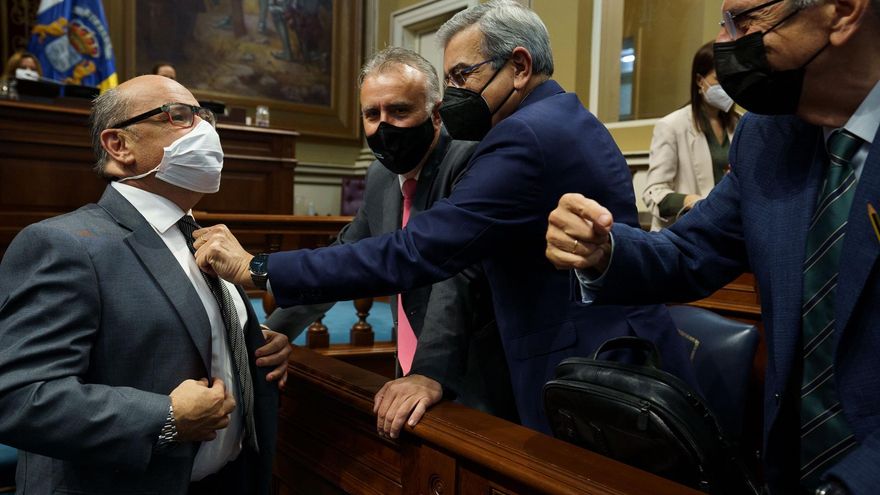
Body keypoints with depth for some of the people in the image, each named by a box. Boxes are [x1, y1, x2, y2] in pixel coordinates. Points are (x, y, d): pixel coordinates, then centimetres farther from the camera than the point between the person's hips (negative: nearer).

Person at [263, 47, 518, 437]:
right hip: (409, 380, 7)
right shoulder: (381, 176, 7)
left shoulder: (472, 161, -17)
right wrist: (273, 332, 12)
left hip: (473, 388, -6)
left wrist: (431, 375, -36)